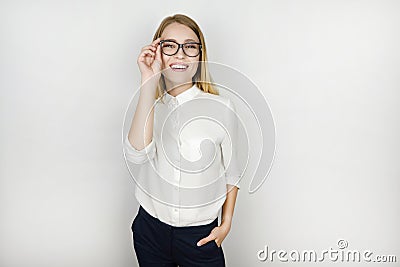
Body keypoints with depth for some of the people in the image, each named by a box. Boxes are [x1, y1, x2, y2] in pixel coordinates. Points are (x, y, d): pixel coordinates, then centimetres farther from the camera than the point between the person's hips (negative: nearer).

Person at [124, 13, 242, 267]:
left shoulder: (220, 106, -10)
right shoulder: (148, 105, -4)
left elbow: (231, 172, 0)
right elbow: (137, 155, -25)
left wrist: (226, 224, 0)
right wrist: (149, 83, -25)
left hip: (200, 235, -2)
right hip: (150, 229, 2)